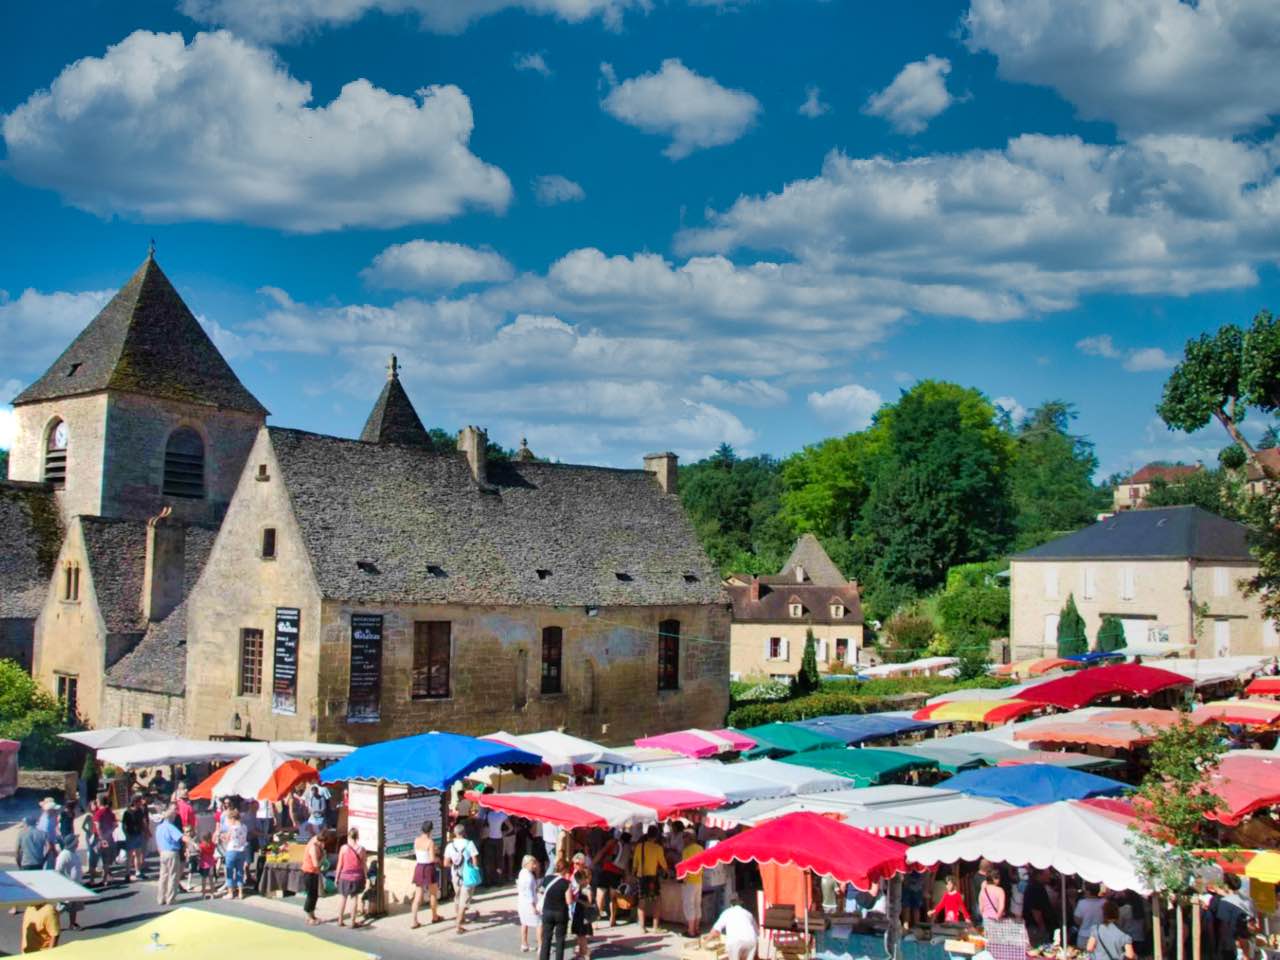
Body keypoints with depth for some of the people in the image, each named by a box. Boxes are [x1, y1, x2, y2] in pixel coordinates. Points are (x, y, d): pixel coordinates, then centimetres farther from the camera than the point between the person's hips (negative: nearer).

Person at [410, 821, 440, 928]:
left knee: (418, 896, 6)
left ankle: (414, 921, -2)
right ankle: (434, 916, 33)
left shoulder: (416, 840, 0)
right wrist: (438, 858, 1)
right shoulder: (430, 842, -19)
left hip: (418, 868, 5)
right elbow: (432, 859, -21)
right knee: (433, 894, 18)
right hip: (429, 868, -5)